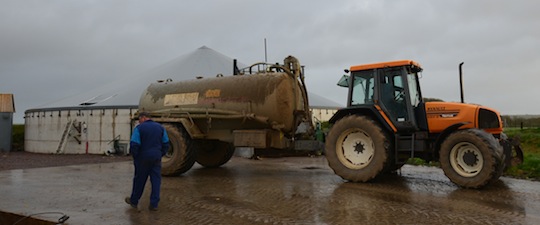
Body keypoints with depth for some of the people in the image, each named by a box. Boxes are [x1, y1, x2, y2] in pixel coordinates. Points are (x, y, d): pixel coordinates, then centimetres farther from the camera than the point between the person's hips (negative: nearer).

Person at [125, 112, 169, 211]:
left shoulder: (139, 128, -7)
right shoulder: (160, 127, 7)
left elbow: (134, 145, -13)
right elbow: (166, 144, 8)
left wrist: (135, 156, 1)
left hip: (143, 158, -3)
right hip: (156, 158, 3)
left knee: (139, 180, 12)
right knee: (156, 180, 5)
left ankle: (134, 201, 29)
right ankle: (154, 204, 4)